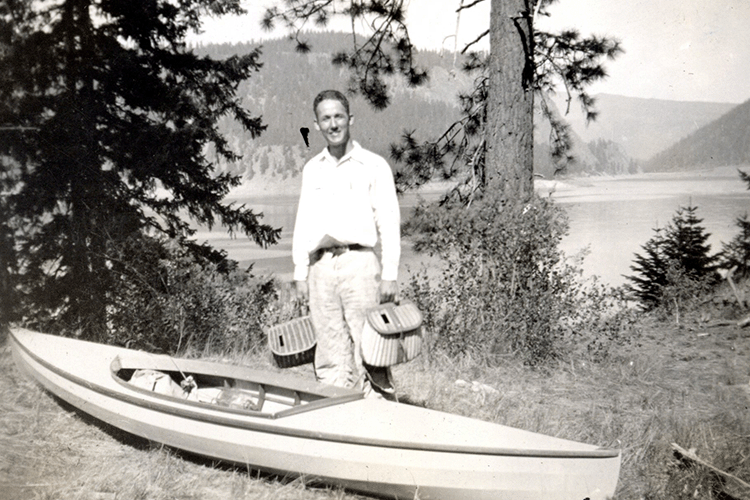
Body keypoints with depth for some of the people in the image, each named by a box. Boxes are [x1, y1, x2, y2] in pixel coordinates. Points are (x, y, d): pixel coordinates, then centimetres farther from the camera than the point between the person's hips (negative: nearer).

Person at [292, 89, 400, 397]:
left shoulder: (374, 165, 4)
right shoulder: (311, 169, 16)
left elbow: (388, 221, 0)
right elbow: (303, 224, 17)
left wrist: (389, 275, -6)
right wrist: (300, 273, 10)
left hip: (359, 264, -4)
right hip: (321, 266, 4)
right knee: (330, 354, 5)